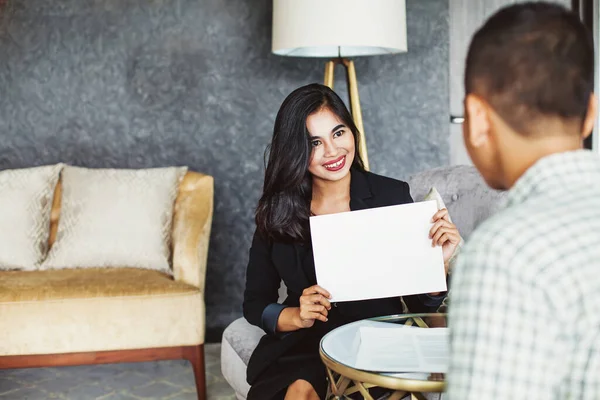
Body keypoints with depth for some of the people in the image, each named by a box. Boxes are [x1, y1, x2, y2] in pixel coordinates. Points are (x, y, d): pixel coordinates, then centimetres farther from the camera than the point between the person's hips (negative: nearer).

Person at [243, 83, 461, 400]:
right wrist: (296, 316, -9)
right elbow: (255, 302, 9)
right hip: (303, 345, 2)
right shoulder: (276, 211, 2)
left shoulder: (393, 196, -3)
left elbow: (420, 305, 2)